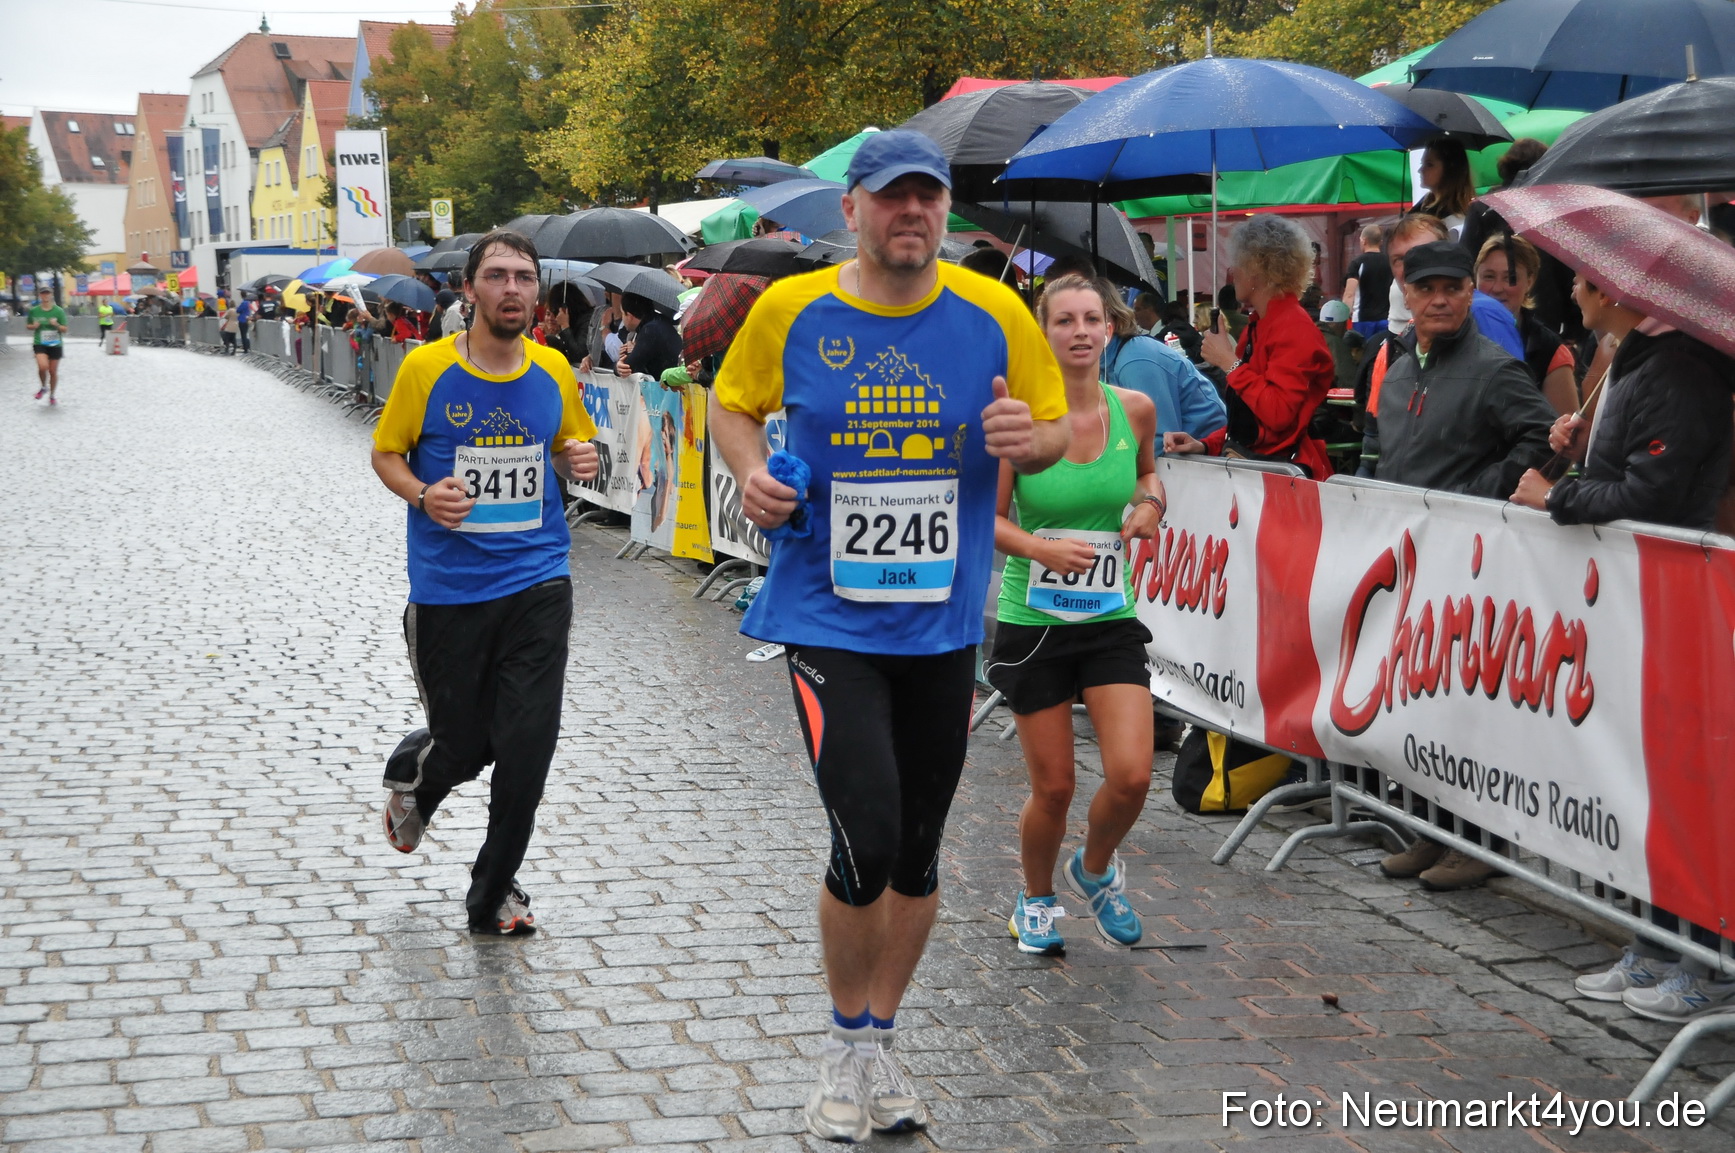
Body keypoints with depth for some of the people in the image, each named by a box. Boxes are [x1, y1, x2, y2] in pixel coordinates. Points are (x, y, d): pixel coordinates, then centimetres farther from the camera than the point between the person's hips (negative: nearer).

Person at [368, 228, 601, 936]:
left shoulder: (553, 372, 3)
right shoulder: (426, 368, -6)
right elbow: (386, 454, 3)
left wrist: (578, 458, -5)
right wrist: (422, 493, -17)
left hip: (536, 583, 2)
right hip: (447, 588, -2)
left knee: (528, 744, -5)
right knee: (465, 744, 6)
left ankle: (494, 891, 16)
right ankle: (413, 775, 46)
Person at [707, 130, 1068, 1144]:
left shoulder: (995, 315, -3)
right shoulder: (791, 310, -5)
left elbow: (1056, 430, 8)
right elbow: (734, 403, 12)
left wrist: (1028, 439, -15)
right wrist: (752, 471, -8)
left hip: (943, 625, 3)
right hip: (827, 620, -2)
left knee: (918, 852, 13)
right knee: (867, 842, -13)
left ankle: (882, 1045, 34)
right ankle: (849, 1046, 13)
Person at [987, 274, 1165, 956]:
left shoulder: (1135, 409, -1)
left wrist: (1151, 503, -1)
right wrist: (1040, 548, -23)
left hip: (1111, 619, 2)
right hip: (1033, 623, -2)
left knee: (1131, 777, -10)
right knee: (1053, 788, 4)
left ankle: (1095, 868, 23)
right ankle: (1035, 900, 33)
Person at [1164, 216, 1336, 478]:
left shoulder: (1294, 328, -10)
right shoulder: (1258, 326, 16)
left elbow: (1278, 413, -21)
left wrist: (1230, 363, -12)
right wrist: (1205, 445, 8)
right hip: (1247, 461, 8)